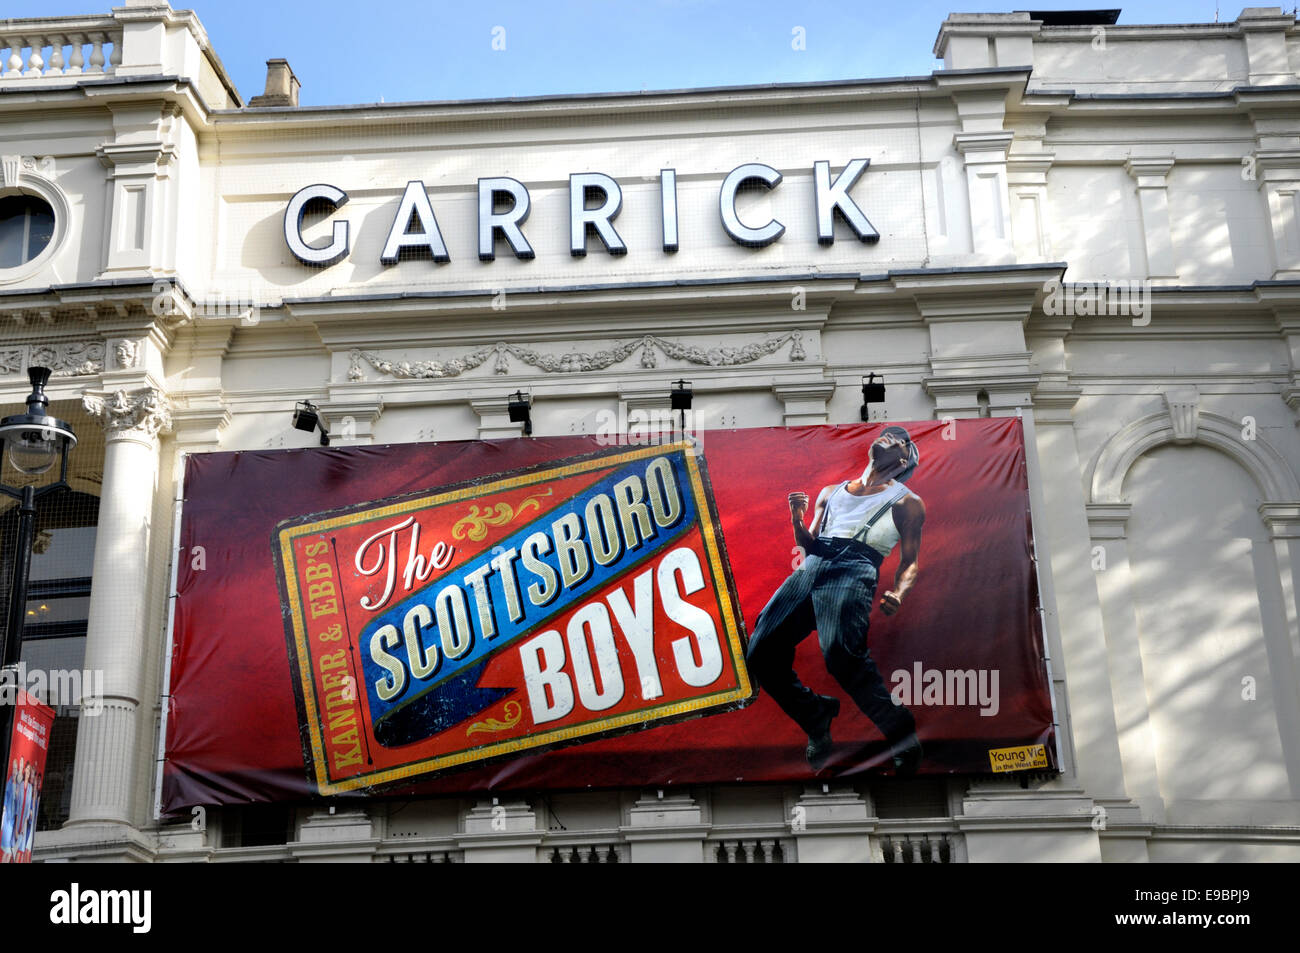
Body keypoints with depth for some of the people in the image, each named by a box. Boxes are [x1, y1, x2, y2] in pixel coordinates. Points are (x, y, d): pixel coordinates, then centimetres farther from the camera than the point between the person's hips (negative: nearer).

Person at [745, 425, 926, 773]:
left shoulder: (906, 502, 17)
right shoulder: (830, 492, 30)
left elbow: (910, 562, 9)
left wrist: (898, 594, -13)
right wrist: (797, 520, 7)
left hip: (856, 569, -5)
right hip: (811, 568, 6)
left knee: (840, 651, -32)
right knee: (760, 653, -9)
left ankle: (900, 733, -17)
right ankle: (816, 716, 12)